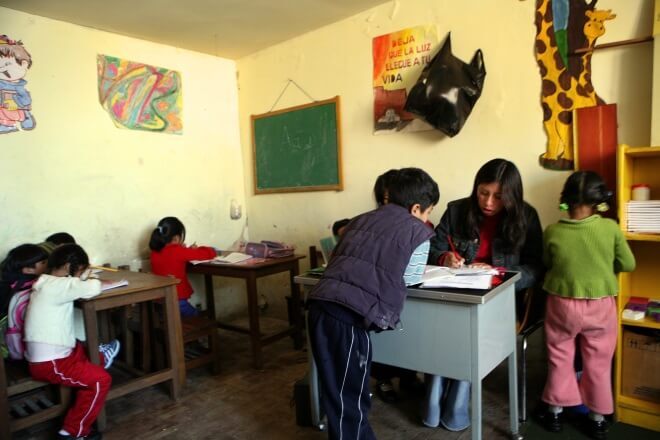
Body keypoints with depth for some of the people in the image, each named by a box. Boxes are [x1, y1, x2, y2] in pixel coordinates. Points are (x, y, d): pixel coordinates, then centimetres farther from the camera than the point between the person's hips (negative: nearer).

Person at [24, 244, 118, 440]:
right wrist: (92, 281, -10)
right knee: (100, 379, -11)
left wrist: (82, 282, -3)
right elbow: (93, 288, -31)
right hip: (49, 363, -10)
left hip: (50, 354, 10)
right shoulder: (57, 285, -22)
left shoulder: (47, 282, 9)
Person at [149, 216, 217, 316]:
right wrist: (195, 250, 8)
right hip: (177, 302, -6)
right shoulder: (178, 252, -16)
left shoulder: (155, 251, 2)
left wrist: (189, 250, 9)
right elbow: (209, 253, -12)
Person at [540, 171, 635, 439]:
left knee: (560, 358, 16)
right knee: (598, 362, 16)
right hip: (600, 305, 1)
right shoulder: (610, 228, -14)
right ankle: (597, 418, 30)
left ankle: (556, 411, 29)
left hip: (562, 304, 0)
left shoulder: (552, 232, -14)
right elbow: (628, 264, -1)